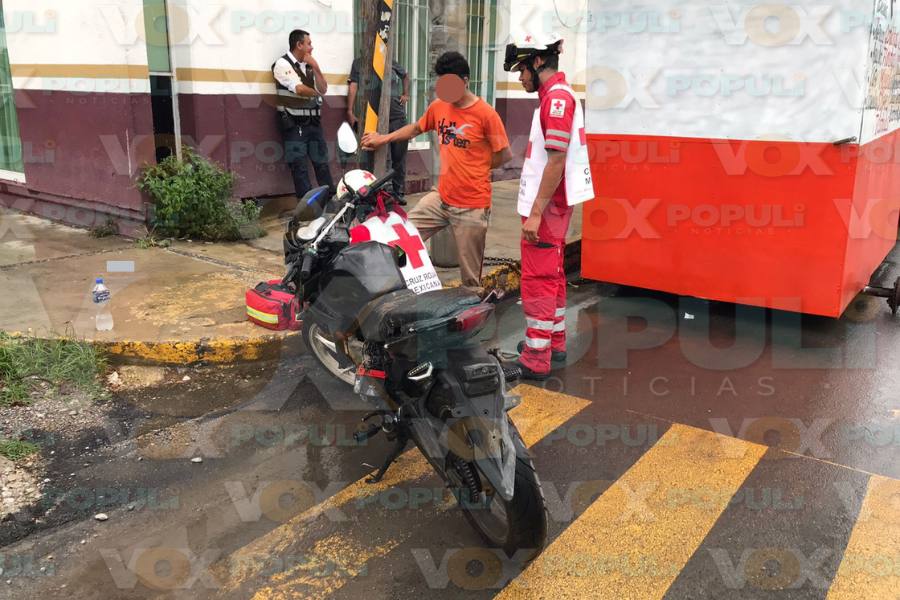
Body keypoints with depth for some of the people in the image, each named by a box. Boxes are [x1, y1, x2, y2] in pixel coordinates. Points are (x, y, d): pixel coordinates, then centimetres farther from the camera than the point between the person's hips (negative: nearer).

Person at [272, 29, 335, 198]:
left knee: (322, 163, 9)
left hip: (313, 122, 7)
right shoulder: (283, 64, -7)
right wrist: (315, 93, 1)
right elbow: (299, 89, -16)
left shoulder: (310, 65, 15)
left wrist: (315, 67, -3)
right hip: (294, 124, -7)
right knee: (300, 167, -3)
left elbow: (323, 89, 7)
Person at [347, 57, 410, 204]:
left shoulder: (392, 64, 13)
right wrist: (350, 112, -11)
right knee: (370, 159, -2)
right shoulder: (359, 63, 6)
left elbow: (406, 75, 31)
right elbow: (353, 87, -2)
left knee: (399, 157, 6)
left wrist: (406, 94, 18)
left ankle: (399, 192, 17)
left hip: (397, 117, 3)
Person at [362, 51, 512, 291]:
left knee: (470, 276, 2)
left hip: (472, 206, -5)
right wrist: (384, 138, 18)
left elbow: (504, 155, -7)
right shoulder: (438, 107, 6)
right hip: (441, 198, 6)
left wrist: (475, 169, -1)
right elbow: (415, 128, 24)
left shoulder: (485, 113, -11)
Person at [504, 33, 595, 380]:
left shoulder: (557, 97, -15)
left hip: (546, 207, -10)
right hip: (553, 205, 10)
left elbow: (556, 161, -22)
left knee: (537, 280, -7)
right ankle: (554, 342, 30)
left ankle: (535, 360, -1)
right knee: (551, 275, 18)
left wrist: (535, 213, -23)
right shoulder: (557, 96, 16)